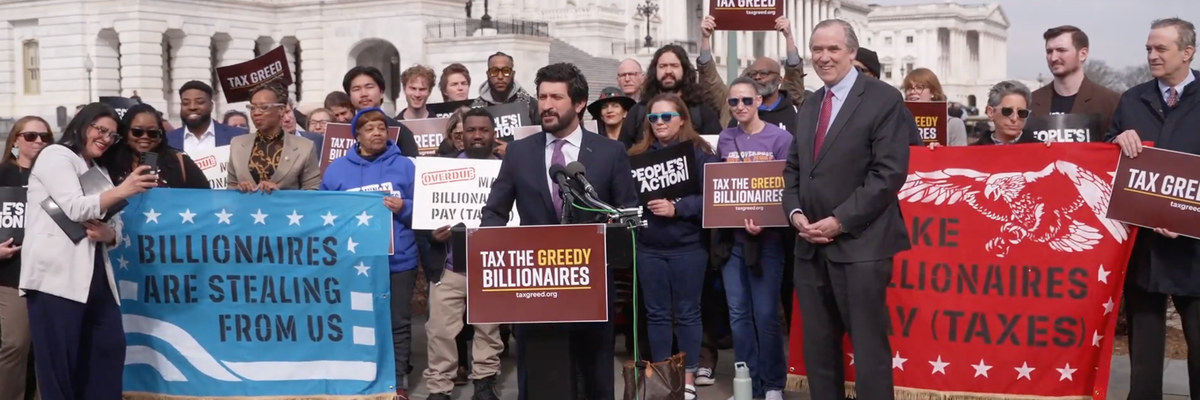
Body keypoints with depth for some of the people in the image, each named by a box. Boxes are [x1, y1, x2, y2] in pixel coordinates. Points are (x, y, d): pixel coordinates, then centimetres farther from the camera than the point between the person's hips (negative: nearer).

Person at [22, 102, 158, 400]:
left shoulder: (99, 171, 26)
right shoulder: (56, 155, 2)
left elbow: (116, 226, 18)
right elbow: (75, 208, -12)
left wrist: (107, 234, -5)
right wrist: (123, 191, -21)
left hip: (94, 275, 8)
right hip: (57, 274, -8)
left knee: (110, 347, 5)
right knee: (59, 362, -6)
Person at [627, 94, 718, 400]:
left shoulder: (699, 151, -3)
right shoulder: (638, 154, 8)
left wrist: (676, 208, -19)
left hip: (687, 246, -3)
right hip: (648, 246, 3)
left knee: (687, 312, 5)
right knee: (656, 312, 9)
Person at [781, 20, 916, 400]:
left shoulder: (884, 99, -6)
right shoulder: (810, 104, 17)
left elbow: (889, 173, -13)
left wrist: (840, 221, -16)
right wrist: (795, 212, -1)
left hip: (860, 243, -6)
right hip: (811, 245, 7)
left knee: (869, 345, -1)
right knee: (818, 345, 11)